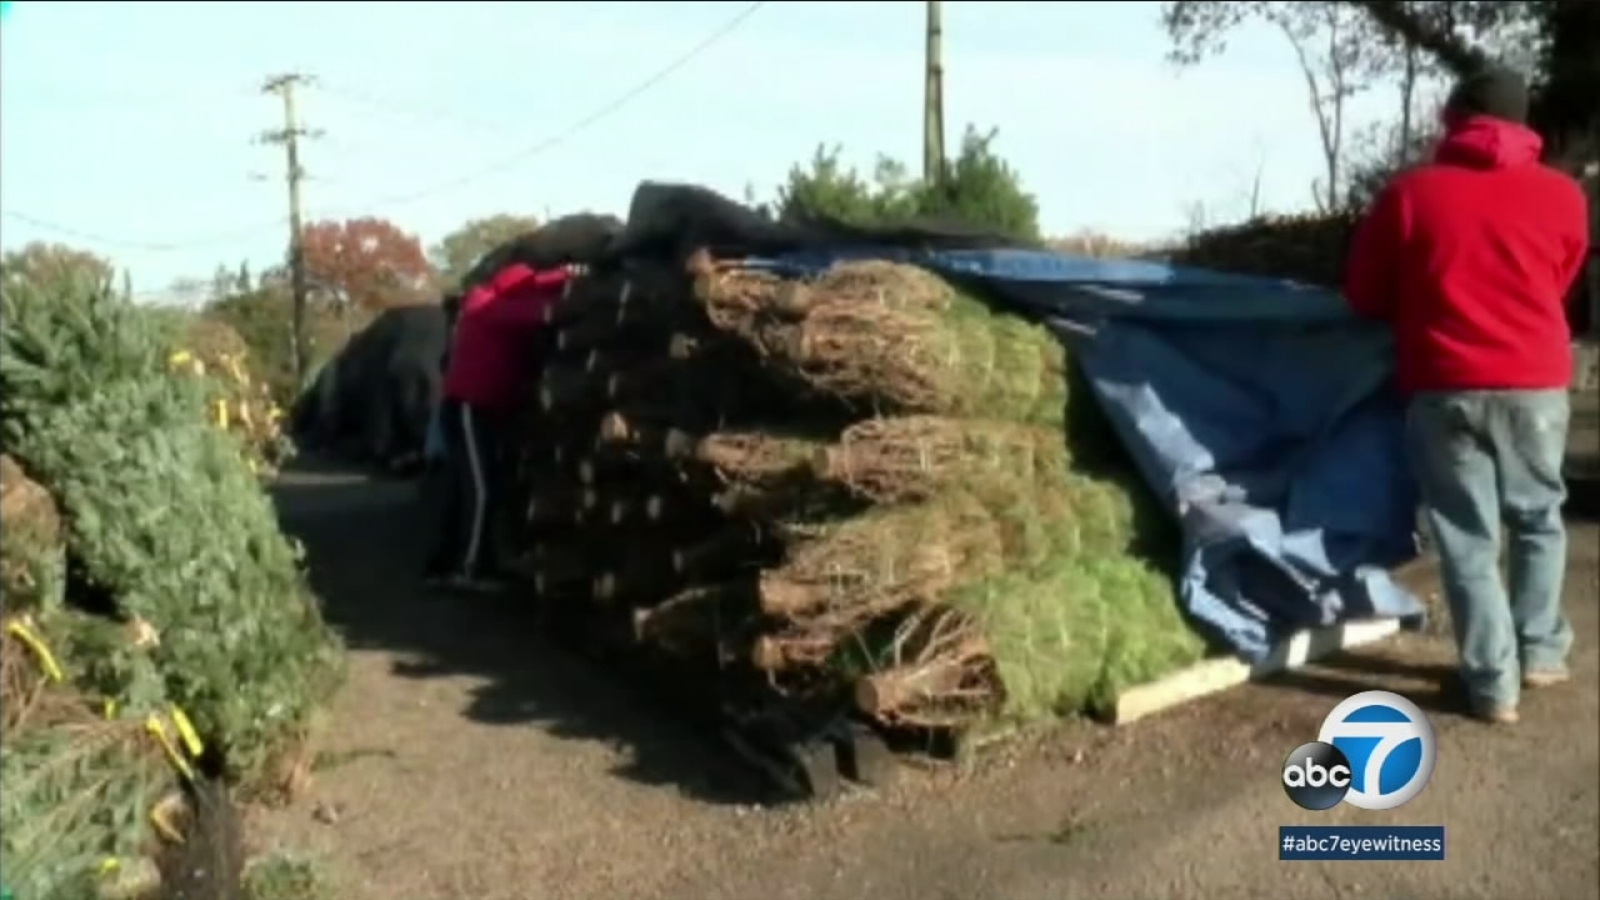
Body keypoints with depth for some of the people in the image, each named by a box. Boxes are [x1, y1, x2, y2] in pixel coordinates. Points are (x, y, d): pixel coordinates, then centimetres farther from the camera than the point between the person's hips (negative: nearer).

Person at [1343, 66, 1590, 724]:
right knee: (1539, 520, 21)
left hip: (1444, 389, -1)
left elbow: (1362, 294, 6)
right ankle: (1540, 652, 26)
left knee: (1468, 538, 5)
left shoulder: (1409, 193, -2)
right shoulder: (1562, 196, 4)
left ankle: (1493, 684, 7)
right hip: (1536, 386, 2)